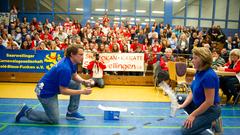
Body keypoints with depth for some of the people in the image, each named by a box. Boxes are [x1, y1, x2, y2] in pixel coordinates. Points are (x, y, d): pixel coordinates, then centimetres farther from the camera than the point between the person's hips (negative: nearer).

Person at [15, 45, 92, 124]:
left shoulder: (71, 61, -4)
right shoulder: (65, 68, -31)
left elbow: (75, 76, 11)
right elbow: (63, 90, -26)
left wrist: (83, 81, -9)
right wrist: (82, 91, -24)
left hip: (55, 86, 9)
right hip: (46, 92, -9)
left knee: (77, 85, 3)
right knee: (54, 120, -3)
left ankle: (71, 113, 12)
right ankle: (26, 111, 9)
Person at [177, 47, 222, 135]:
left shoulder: (209, 75, -29)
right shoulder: (199, 72, -1)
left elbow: (209, 102, -28)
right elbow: (193, 92, 5)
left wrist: (193, 115, -20)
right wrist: (183, 105, -9)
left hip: (210, 110, -9)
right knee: (179, 99, 13)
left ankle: (212, 122, 3)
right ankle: (197, 119, 12)